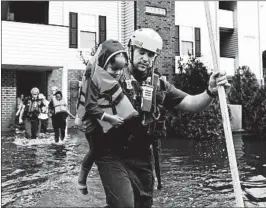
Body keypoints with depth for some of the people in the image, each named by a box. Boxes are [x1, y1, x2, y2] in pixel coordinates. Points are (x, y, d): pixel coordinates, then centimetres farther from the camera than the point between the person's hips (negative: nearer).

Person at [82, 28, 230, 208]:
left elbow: (192, 104, -5)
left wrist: (210, 92, -21)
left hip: (142, 159, 5)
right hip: (112, 156, -5)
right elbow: (89, 112, -4)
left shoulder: (159, 85, 5)